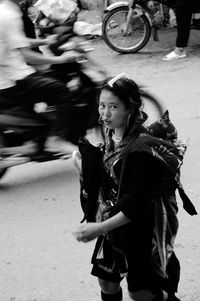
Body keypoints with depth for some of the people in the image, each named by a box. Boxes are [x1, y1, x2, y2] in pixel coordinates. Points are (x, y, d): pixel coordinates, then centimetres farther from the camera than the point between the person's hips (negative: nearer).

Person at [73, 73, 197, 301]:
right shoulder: (110, 137, -1)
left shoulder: (143, 146, -25)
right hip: (114, 223, 7)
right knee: (107, 282, 15)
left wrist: (100, 228, -30)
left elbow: (136, 202, -26)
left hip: (140, 228, -7)